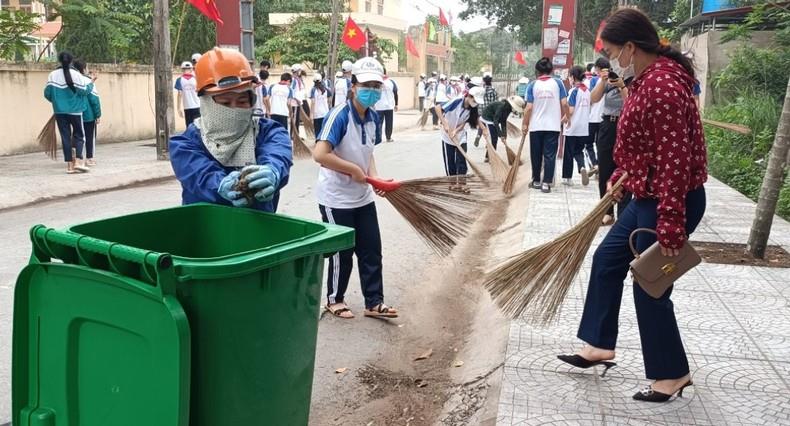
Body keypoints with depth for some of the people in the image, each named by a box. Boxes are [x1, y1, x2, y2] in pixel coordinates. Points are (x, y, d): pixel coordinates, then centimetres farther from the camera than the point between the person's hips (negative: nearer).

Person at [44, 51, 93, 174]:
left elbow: (47, 93, 2)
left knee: (65, 136, 7)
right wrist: (90, 82, 7)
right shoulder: (75, 74, -8)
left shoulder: (52, 75, 1)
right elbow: (84, 90, -11)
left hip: (59, 111, 2)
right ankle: (78, 161, -9)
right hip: (75, 110, -2)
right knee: (79, 135, 8)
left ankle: (69, 164, 5)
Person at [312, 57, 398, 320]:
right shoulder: (340, 115, -22)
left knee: (372, 251, 11)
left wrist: (374, 177, -3)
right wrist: (354, 170, -22)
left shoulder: (373, 118, 2)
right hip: (336, 199, -7)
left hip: (363, 197, 7)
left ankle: (374, 303, 24)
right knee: (342, 252, 7)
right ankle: (334, 300, 28)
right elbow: (319, 154, -31)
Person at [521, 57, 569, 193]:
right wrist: (563, 116, 14)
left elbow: (529, 107, -7)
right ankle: (546, 183, -2)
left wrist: (525, 124, 3)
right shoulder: (557, 83, -2)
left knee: (536, 155, 12)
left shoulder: (533, 85, -2)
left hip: (536, 126, 0)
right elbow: (564, 103, -5)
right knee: (550, 155, 2)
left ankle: (536, 181, 21)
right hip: (553, 125, 0)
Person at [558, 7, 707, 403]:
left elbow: (674, 162, -28)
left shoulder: (662, 88, -26)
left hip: (671, 201, -10)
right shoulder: (646, 79, 6)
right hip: (648, 197, 10)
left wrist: (671, 228, -28)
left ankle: (673, 374, 21)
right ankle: (600, 345, 31)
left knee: (649, 286, 2)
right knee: (607, 259, 17)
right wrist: (620, 179, 28)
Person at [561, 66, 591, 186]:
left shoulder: (574, 91, -13)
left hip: (572, 128, -5)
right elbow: (588, 108, 11)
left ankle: (567, 177, 14)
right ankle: (582, 167, -12)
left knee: (568, 153, 7)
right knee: (579, 151, 15)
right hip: (584, 128, 5)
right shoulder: (587, 91, 5)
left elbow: (570, 110, -18)